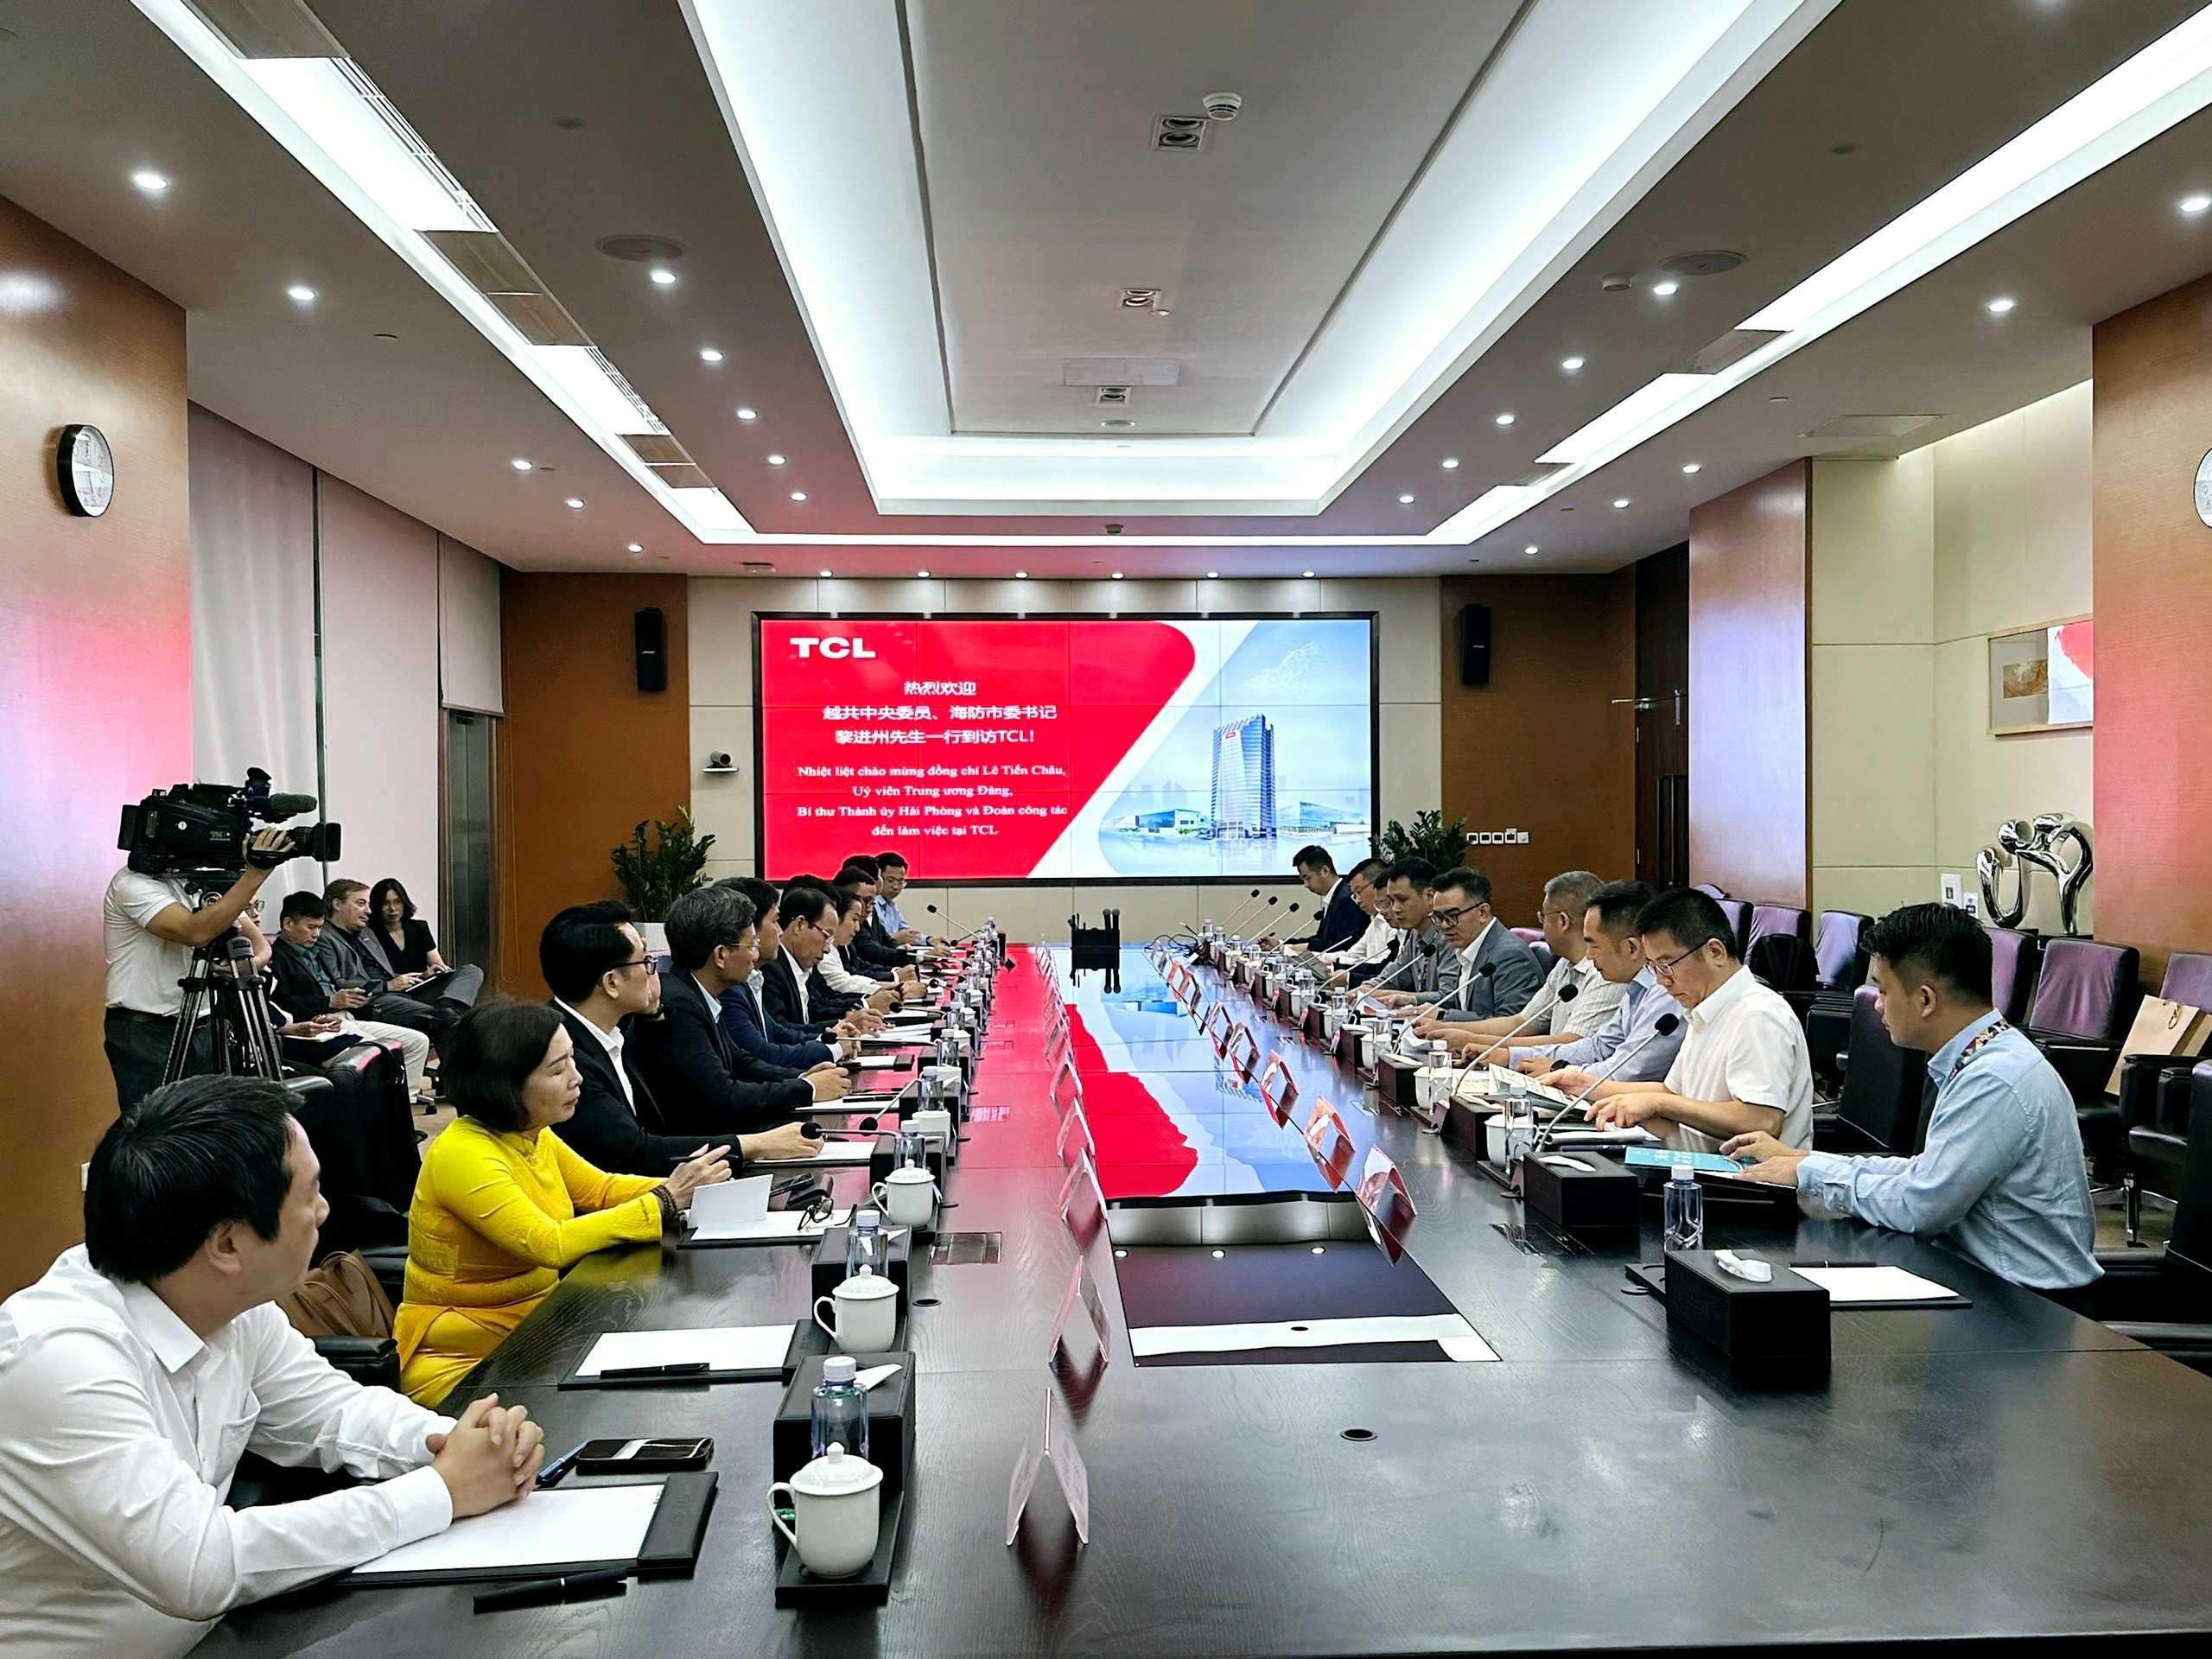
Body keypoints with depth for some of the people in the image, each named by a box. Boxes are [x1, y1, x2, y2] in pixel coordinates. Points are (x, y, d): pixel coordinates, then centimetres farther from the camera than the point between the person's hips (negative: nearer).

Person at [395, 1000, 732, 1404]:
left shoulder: (532, 1135, 3)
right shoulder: (462, 1154, -23)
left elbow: (601, 1188, 13)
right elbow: (550, 1245, -30)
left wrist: (680, 1188, -6)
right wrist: (665, 1202, -28)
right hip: (456, 1363, -8)